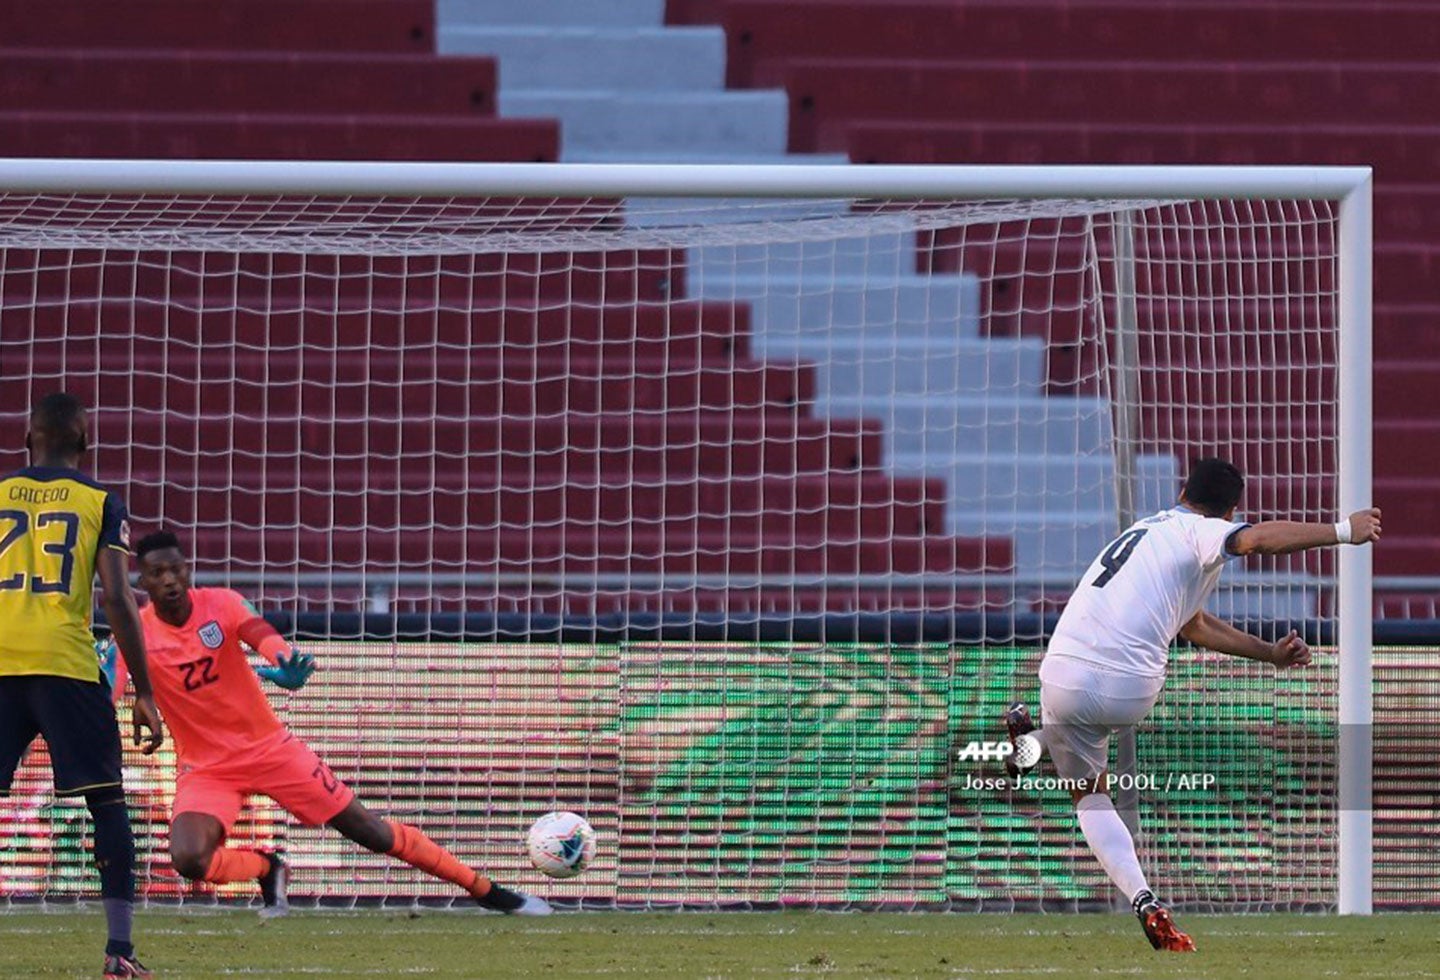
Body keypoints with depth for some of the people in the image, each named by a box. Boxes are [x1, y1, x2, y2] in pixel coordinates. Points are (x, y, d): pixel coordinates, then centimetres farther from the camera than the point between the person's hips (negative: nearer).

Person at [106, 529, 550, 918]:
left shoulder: (221, 605, -12)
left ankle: (486, 890, 14)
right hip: (206, 767, 0)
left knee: (369, 829, 2)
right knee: (188, 859, -28)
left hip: (269, 745, 0)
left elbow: (260, 633, -33)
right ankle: (267, 868, 5)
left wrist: (285, 661, -56)